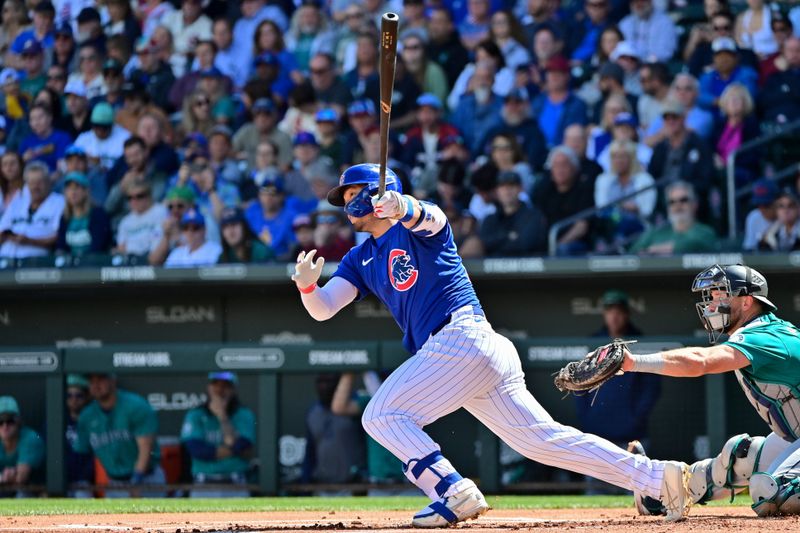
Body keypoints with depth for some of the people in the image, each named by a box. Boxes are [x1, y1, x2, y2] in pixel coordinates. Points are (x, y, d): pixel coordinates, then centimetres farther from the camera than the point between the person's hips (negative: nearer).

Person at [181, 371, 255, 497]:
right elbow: (197, 450, -8)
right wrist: (232, 450, -8)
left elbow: (240, 446, -10)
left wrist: (222, 416, -9)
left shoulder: (244, 415, 6)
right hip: (203, 488, 0)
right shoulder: (195, 416, 7)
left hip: (235, 488, 0)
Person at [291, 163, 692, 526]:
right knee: (543, 440, 1)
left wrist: (404, 209, -46)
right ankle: (658, 477, -2)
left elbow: (430, 218, -23)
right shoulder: (361, 259, 24)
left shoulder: (415, 229, 3)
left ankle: (455, 494, -16)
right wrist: (307, 286, -9)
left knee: (381, 416, -11)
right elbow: (323, 309, 15)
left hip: (461, 337, -8)